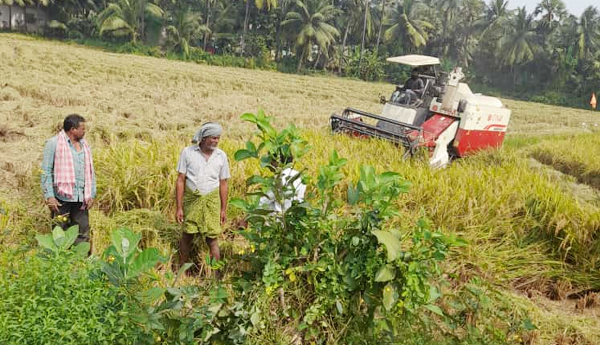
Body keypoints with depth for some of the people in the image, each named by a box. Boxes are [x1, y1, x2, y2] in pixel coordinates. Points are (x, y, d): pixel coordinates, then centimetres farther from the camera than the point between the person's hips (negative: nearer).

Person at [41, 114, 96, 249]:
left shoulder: (84, 145, 15)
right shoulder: (54, 143, -1)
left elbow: (90, 172, 16)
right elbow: (46, 171, -4)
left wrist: (91, 195, 8)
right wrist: (49, 196, -11)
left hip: (81, 197, 5)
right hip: (62, 197, -5)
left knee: (83, 233, 6)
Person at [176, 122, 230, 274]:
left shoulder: (221, 156, 0)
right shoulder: (187, 152, -6)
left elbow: (223, 183, 6)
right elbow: (180, 180, -3)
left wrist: (223, 209, 6)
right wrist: (179, 207, -6)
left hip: (211, 200, 0)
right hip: (191, 199, 0)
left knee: (212, 238, 0)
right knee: (187, 235, 9)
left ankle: (216, 273, 11)